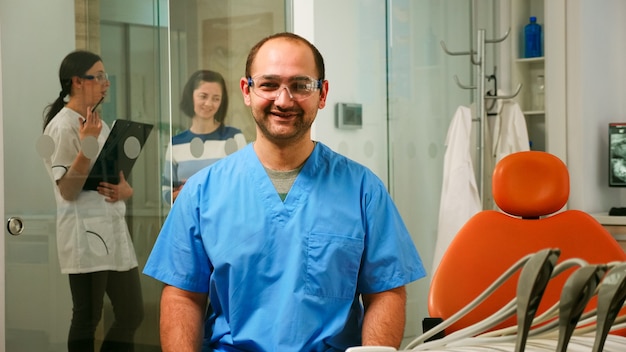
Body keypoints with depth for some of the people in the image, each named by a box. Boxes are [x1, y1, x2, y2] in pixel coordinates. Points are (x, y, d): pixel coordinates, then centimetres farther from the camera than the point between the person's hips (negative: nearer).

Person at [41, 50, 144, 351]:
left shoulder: (97, 123, 15)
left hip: (113, 230, 9)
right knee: (87, 319, -2)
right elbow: (68, 191, -16)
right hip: (85, 233, -9)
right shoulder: (63, 126, -11)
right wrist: (86, 145, -26)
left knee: (132, 314, 10)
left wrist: (124, 189, -2)